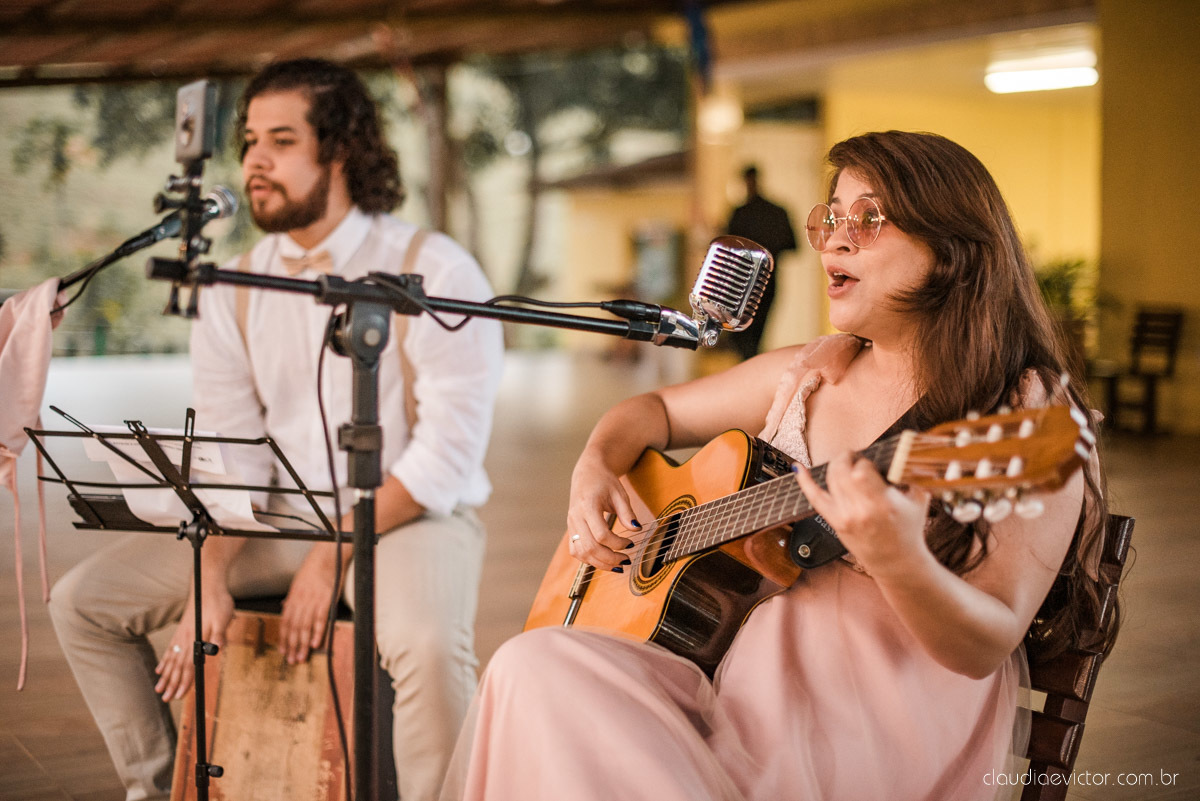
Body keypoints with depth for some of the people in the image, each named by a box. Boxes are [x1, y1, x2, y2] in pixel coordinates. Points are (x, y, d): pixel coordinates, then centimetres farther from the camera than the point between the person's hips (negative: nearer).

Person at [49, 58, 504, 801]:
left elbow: (448, 451, -16)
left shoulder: (432, 271, -10)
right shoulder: (233, 292, 6)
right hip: (277, 521, 6)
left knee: (427, 645, -37)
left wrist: (334, 554, -20)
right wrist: (211, 580, -15)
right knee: (85, 598, -2)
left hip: (408, 518, -5)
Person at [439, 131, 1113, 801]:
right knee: (535, 667, -22)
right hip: (749, 683, 6)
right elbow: (656, 411, 26)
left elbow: (987, 646, -16)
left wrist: (899, 561, -37)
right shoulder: (809, 373, 11)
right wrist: (596, 466, 3)